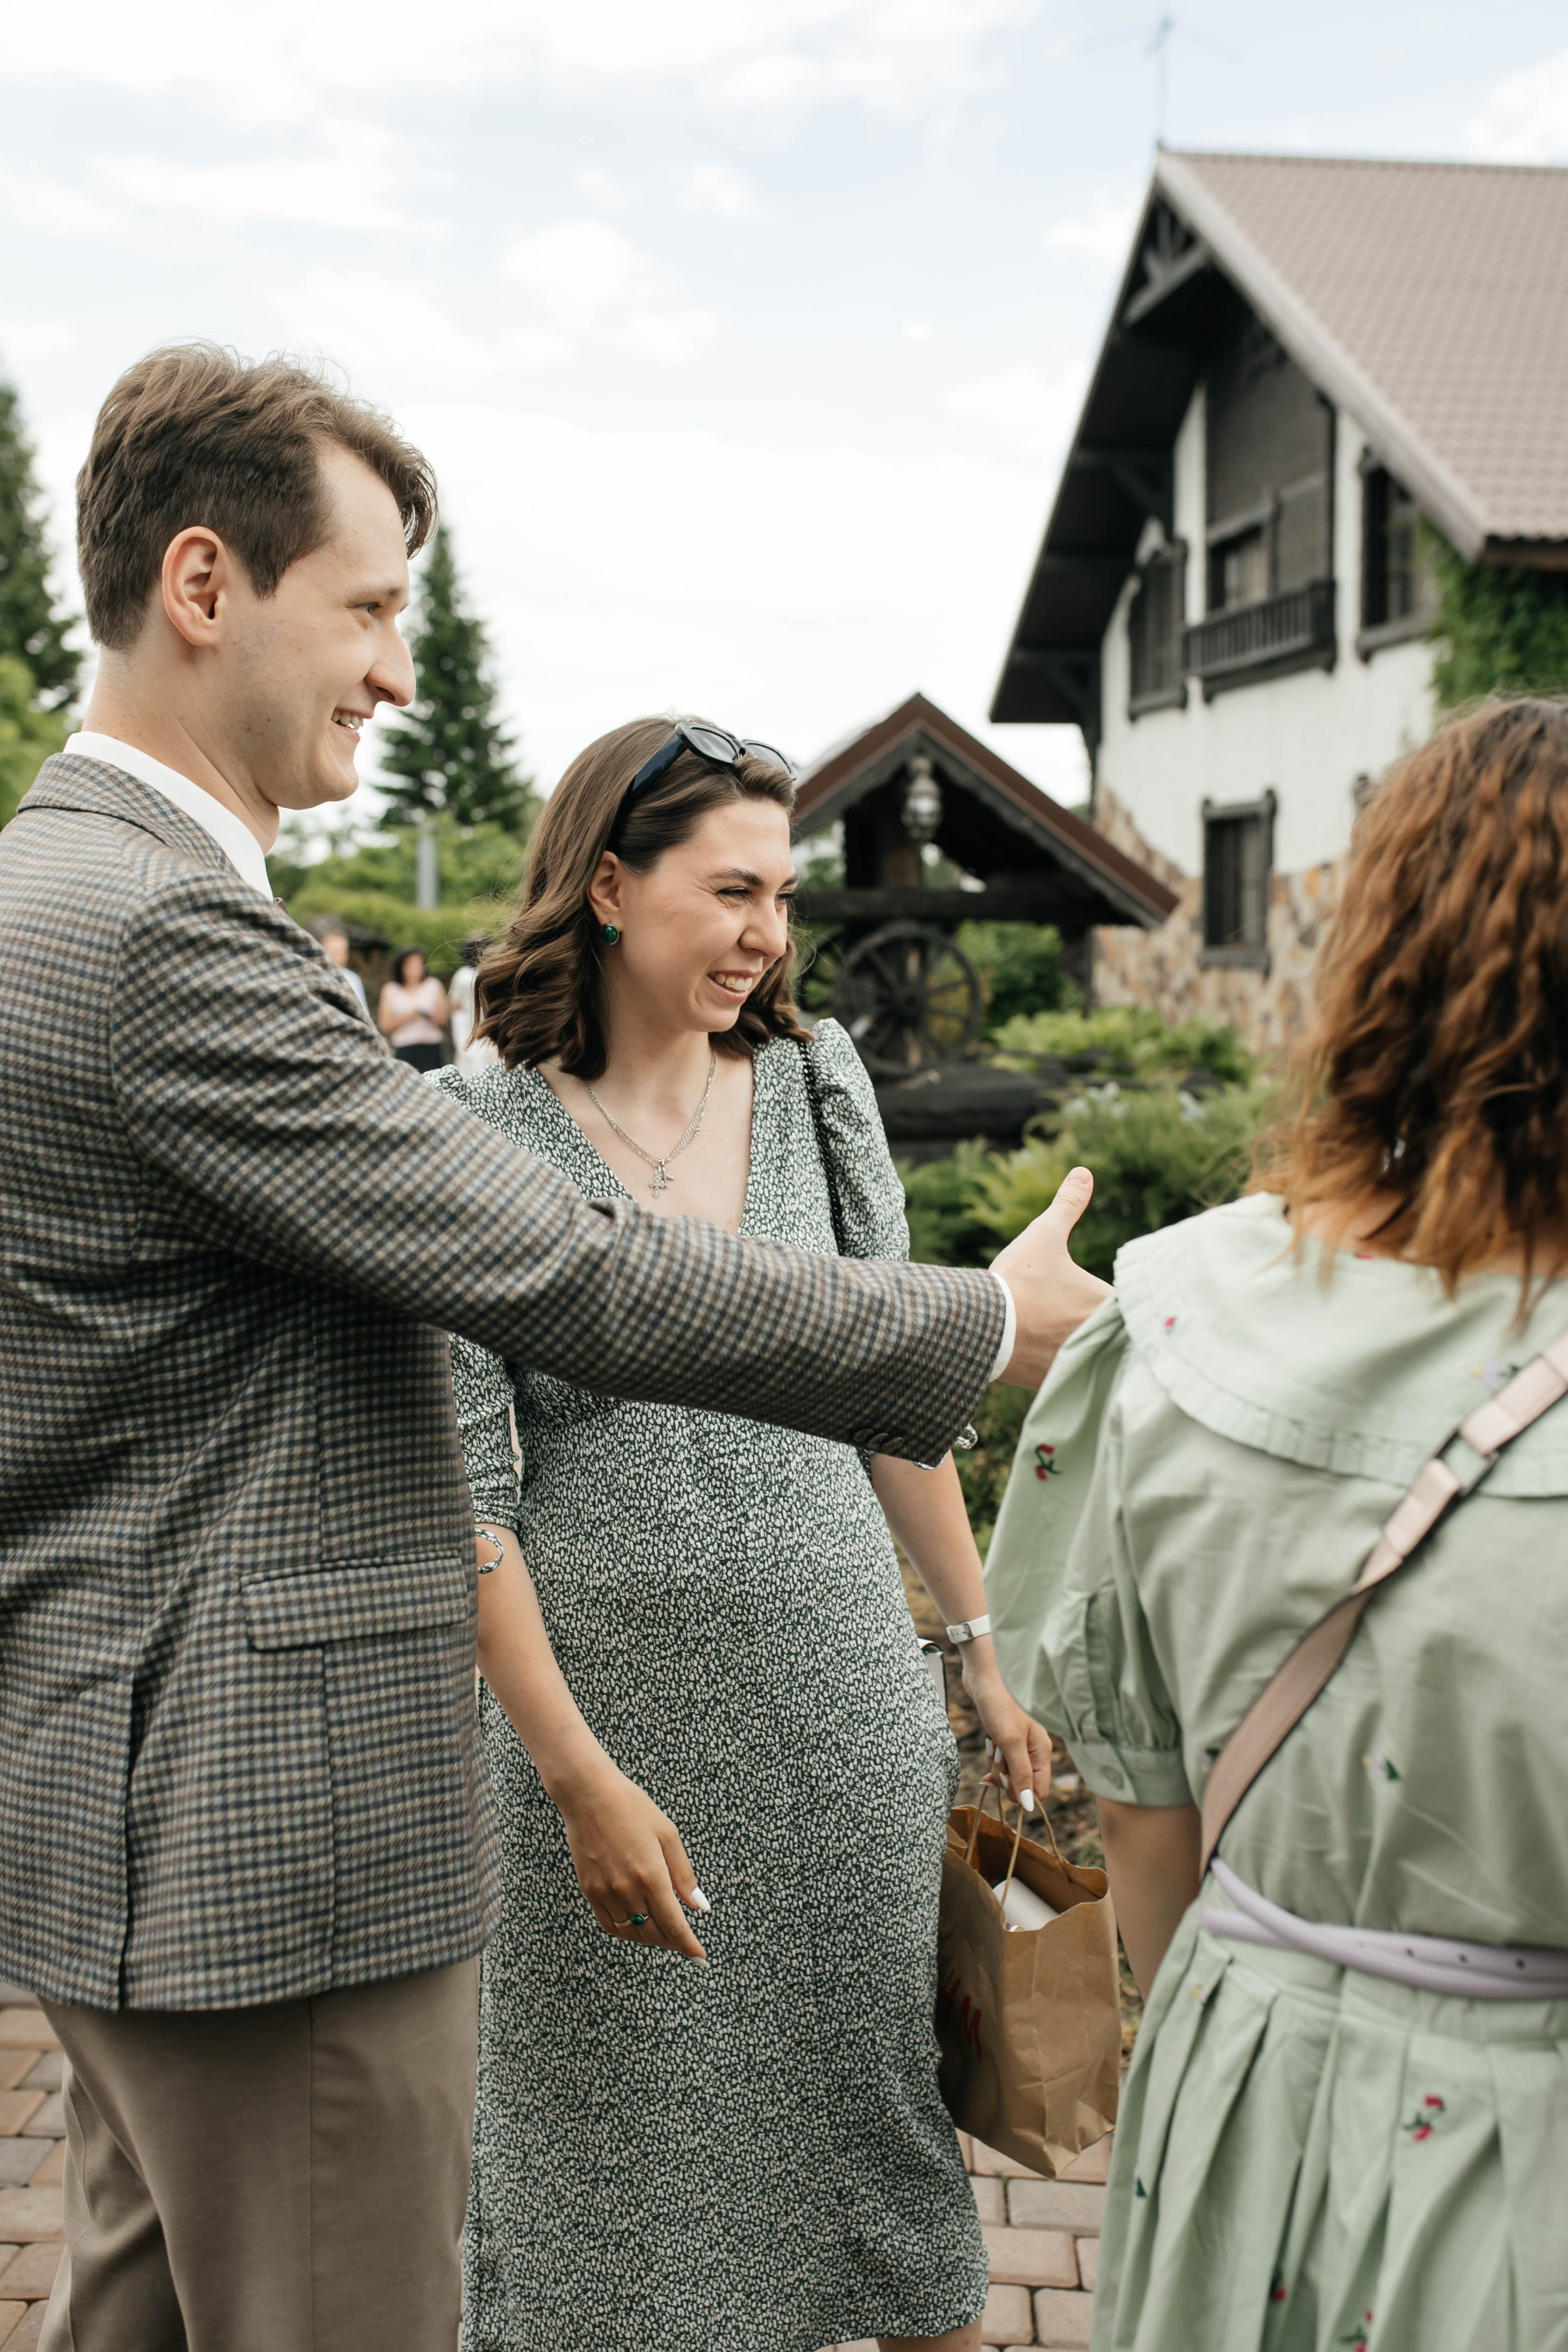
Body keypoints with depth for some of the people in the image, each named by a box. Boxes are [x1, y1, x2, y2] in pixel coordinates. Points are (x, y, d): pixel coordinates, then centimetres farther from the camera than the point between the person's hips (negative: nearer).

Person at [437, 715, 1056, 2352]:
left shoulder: (813, 1086, 2)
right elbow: (464, 1489, -11)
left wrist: (986, 1651, 9)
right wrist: (583, 1778, -15)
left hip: (842, 1685, 3)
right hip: (605, 1687, -3)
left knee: (884, 2087, 15)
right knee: (622, 2137, 12)